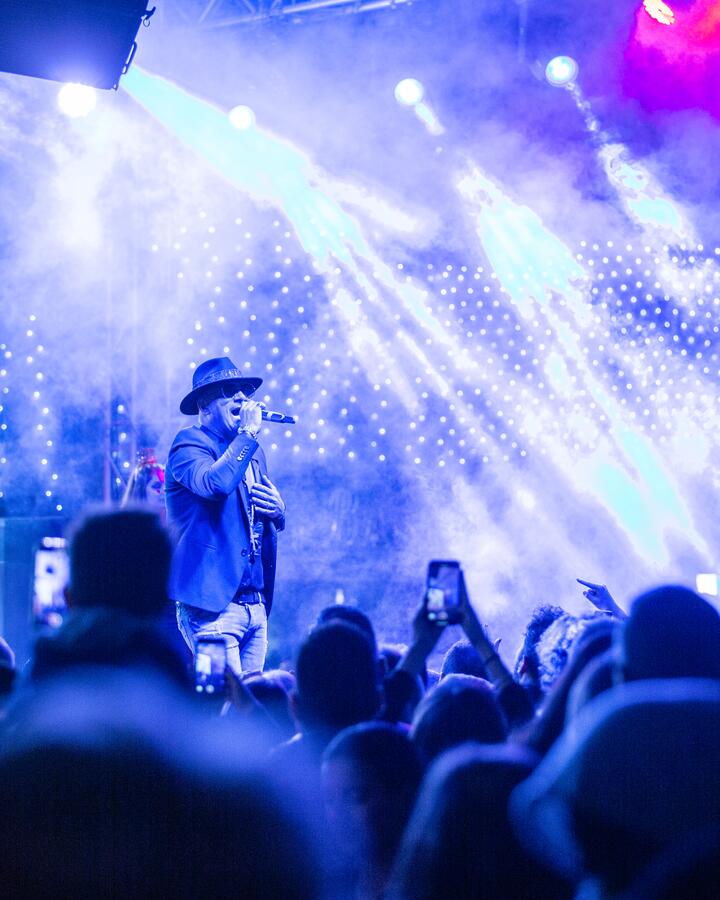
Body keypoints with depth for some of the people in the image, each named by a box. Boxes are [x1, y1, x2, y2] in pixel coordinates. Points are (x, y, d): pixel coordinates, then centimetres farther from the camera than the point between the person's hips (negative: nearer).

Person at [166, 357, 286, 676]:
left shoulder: (253, 451, 17)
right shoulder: (190, 443, -6)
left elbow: (275, 521, 26)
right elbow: (215, 482, -28)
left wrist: (277, 510, 2)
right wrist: (249, 432, -17)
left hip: (256, 604, 8)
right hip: (213, 602, -8)